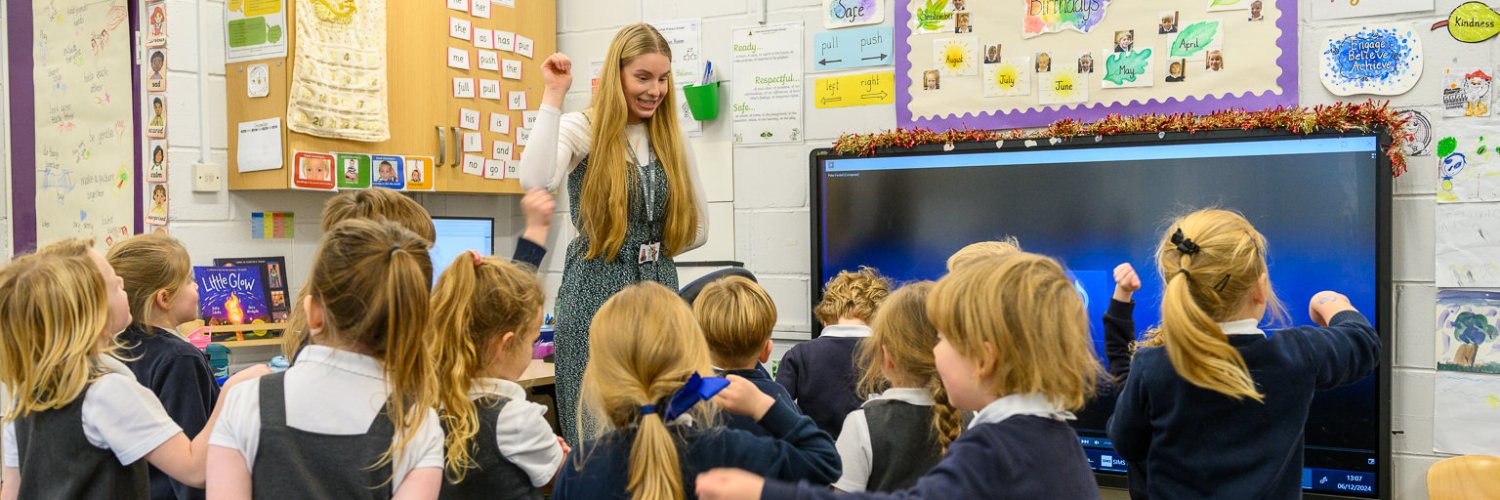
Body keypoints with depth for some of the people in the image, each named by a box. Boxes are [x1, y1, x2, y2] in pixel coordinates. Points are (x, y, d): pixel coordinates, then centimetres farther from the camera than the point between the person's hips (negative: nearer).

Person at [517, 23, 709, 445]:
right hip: (597, 291, -4)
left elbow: (698, 227, 15)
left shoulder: (673, 141, 10)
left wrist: (650, 250, 3)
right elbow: (536, 181, -26)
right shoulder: (583, 131, -4)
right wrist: (553, 97, -20)